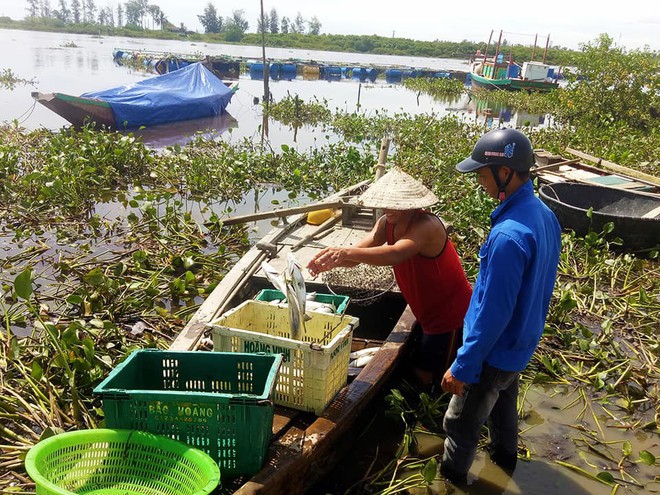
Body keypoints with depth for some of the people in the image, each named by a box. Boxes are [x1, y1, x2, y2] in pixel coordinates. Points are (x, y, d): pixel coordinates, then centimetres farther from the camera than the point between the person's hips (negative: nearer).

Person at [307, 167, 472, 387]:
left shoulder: (427, 226, -30)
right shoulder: (387, 223, -4)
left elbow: (394, 255, -47)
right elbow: (359, 250, -16)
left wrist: (346, 252, -57)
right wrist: (333, 260, -37)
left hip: (451, 316, -8)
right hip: (429, 315, 8)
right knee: (420, 371, 20)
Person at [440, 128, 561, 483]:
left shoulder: (509, 236, -35)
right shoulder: (543, 214, -6)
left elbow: (493, 314, -30)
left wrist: (463, 367, -19)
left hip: (496, 351, -9)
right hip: (522, 343, 9)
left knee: (461, 423, 13)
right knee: (503, 400, 32)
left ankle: (450, 479, 35)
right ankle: (505, 453, 55)